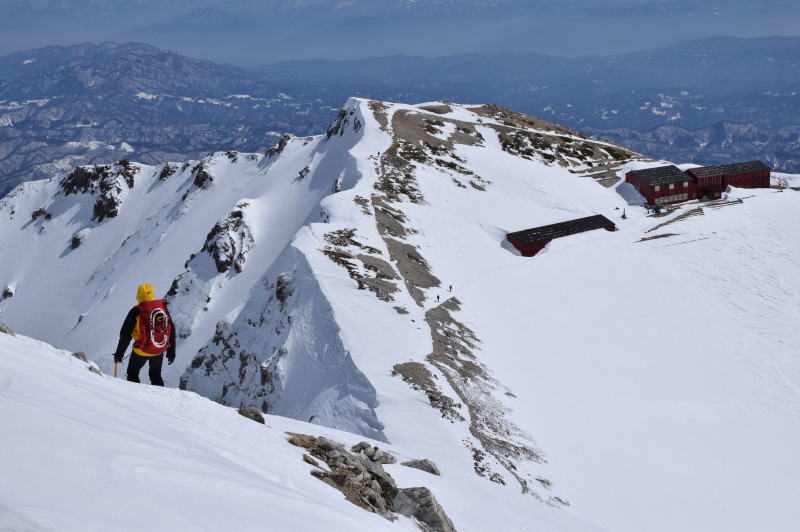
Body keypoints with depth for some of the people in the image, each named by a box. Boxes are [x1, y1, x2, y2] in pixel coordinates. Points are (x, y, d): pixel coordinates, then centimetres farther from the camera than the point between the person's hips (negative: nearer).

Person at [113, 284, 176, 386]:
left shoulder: (136, 311, -13)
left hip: (142, 351, -4)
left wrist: (119, 353, 0)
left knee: (132, 374, 18)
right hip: (160, 351, 4)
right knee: (156, 376, 21)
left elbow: (125, 335, -10)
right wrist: (171, 351, 15)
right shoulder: (163, 307, -1)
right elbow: (172, 331, 5)